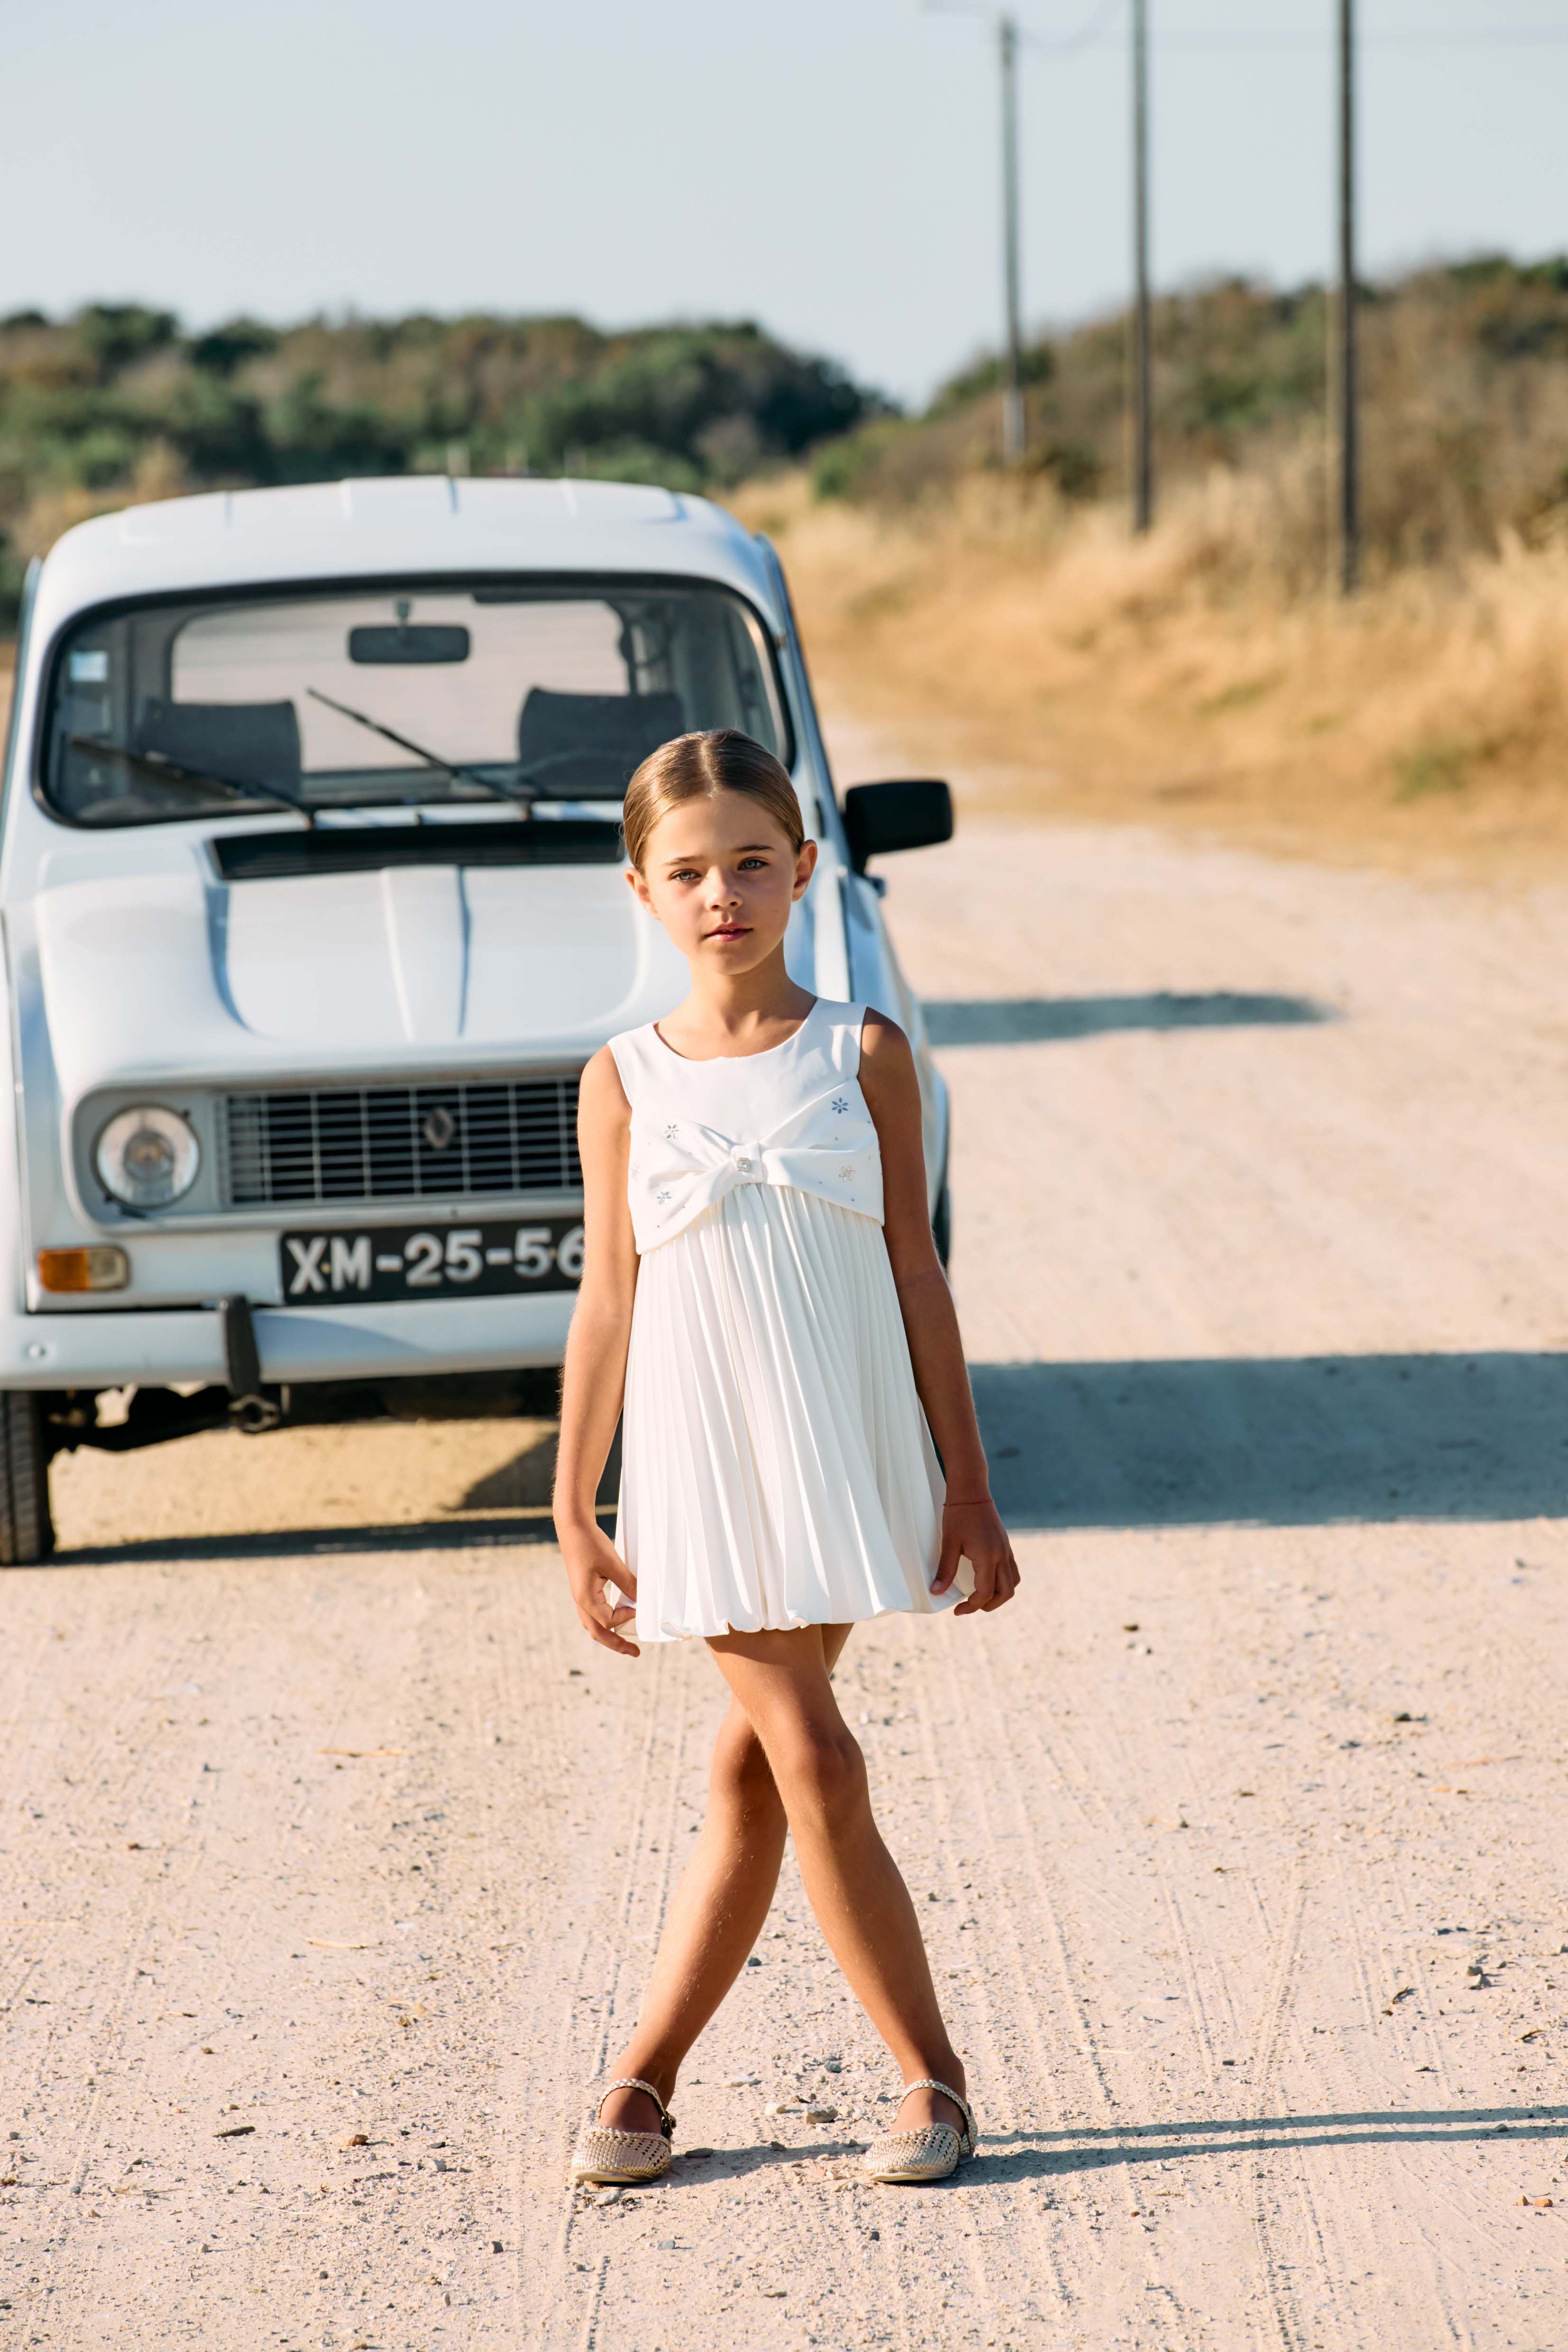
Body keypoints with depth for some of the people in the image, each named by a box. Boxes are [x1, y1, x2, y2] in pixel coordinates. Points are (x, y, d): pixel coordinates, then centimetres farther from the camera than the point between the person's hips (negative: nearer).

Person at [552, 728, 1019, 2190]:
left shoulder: (862, 1056, 1)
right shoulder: (626, 1083, 0)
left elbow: (916, 1275, 2)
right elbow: (609, 1302, 4)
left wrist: (970, 1491, 0)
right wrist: (574, 1513, 2)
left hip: (849, 1455, 1)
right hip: (705, 1467, -1)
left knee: (754, 1770, 5)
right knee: (809, 1763, -5)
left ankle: (647, 2076, 15)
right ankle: (929, 2076, 6)